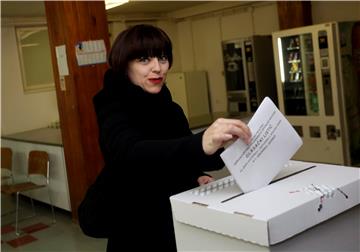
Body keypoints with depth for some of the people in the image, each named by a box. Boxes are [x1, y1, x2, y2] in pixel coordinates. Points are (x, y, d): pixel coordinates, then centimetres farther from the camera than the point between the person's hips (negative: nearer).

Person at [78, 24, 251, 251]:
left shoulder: (170, 109, 1)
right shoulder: (114, 109, -19)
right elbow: (131, 154, -40)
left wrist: (195, 178, -14)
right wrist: (200, 145, -57)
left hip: (176, 223, 6)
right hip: (135, 231, -6)